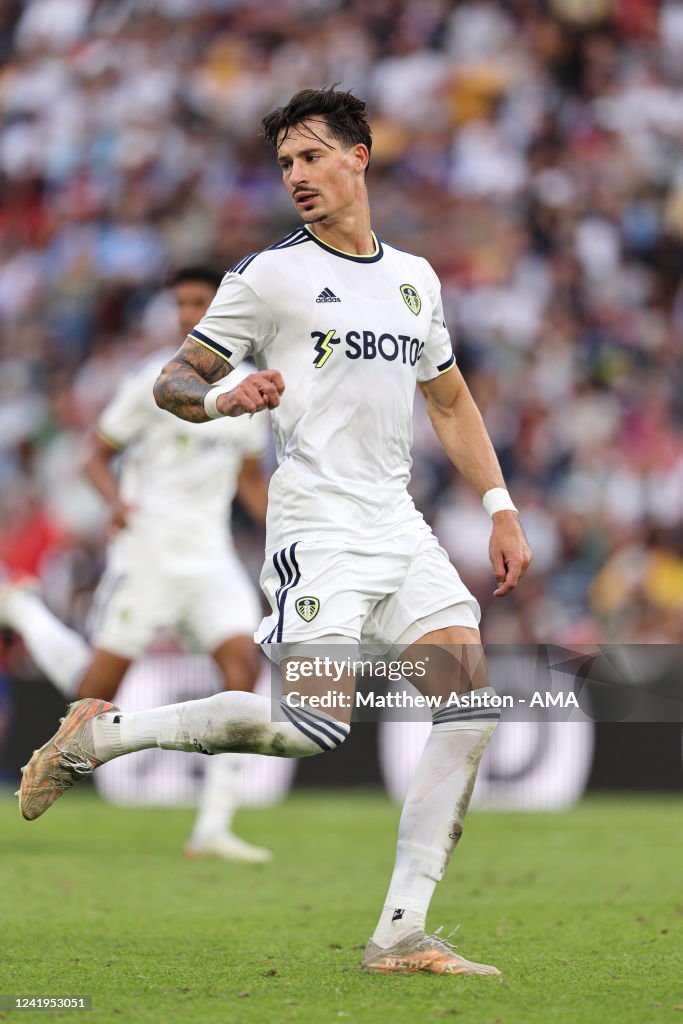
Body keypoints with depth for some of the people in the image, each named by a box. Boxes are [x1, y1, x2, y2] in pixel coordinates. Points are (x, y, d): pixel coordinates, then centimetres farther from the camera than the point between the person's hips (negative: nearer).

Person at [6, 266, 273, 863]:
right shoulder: (156, 381, -7)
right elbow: (97, 456, -2)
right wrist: (118, 500, -22)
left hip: (210, 555, 4)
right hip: (147, 552, -4)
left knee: (244, 665, -16)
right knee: (94, 691, -1)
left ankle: (214, 828, -12)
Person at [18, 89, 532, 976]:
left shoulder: (413, 277, 17)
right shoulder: (270, 274, 0)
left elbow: (452, 404, 26)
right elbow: (172, 380, 1)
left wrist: (501, 510, 18)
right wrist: (223, 400, -21)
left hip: (401, 527, 6)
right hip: (318, 527, -6)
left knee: (472, 706, -9)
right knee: (315, 725, -22)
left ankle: (402, 934, -5)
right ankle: (100, 734, -3)